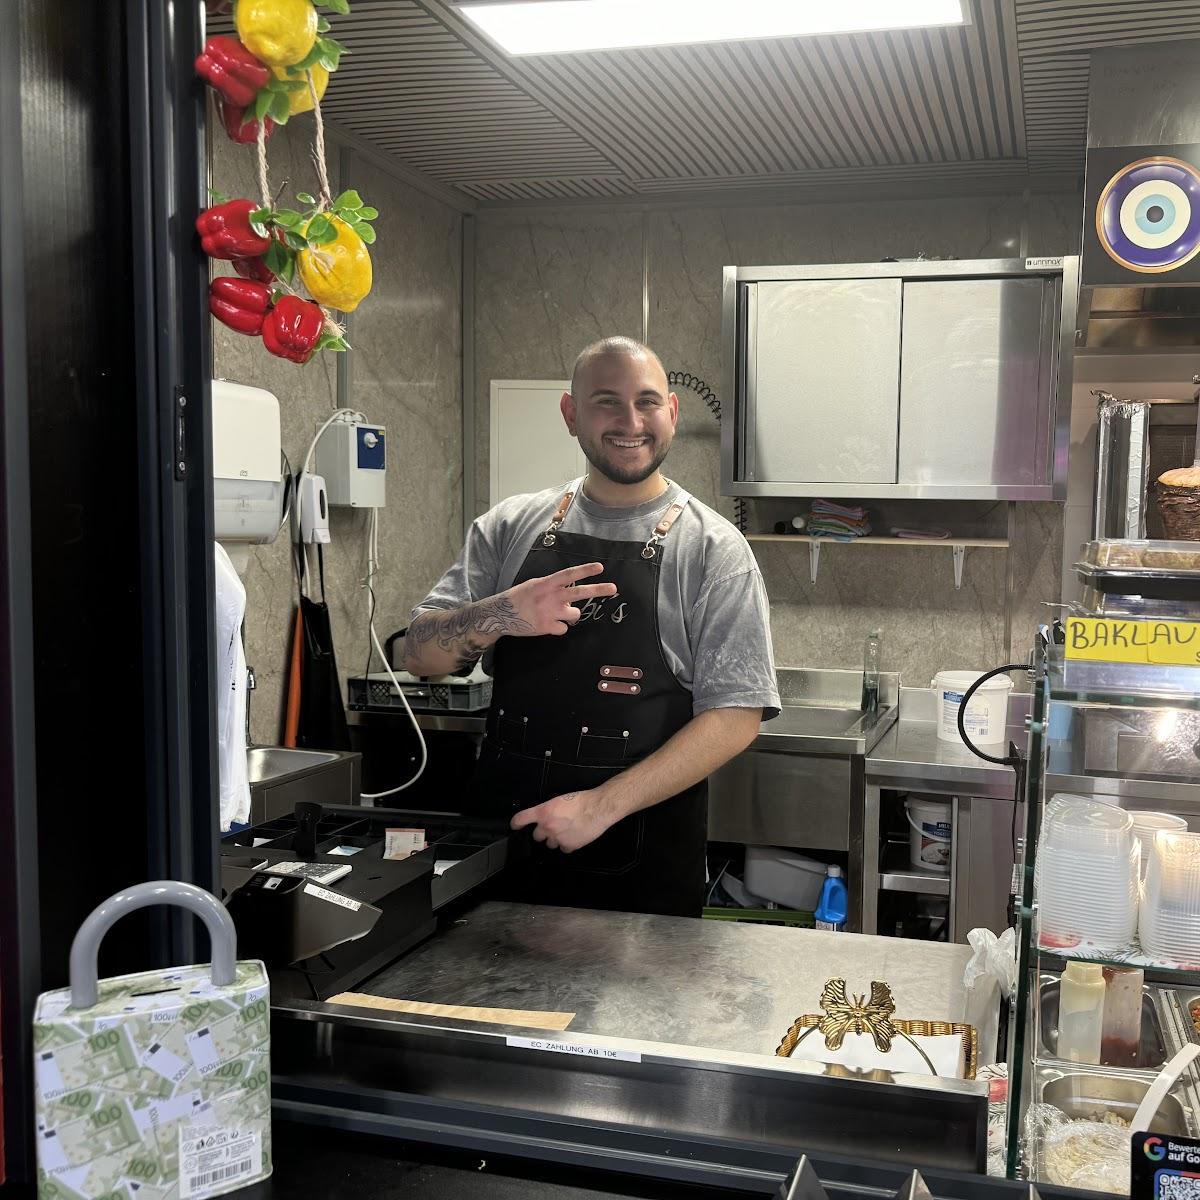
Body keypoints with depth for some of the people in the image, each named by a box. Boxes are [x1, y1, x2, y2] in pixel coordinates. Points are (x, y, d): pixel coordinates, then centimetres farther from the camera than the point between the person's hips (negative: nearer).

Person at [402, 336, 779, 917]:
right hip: (504, 836, 3)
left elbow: (735, 715, -10)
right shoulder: (510, 526, 4)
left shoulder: (713, 548, -5)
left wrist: (603, 805, -18)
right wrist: (502, 615, -19)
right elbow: (420, 654, 2)